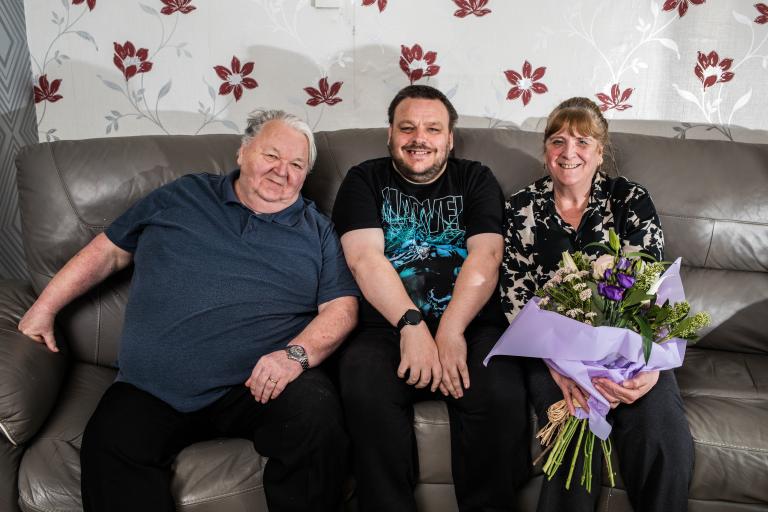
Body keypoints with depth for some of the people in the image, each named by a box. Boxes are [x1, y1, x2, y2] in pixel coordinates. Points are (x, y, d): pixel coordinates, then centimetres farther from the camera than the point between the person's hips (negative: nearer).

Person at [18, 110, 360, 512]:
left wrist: (297, 353, -13)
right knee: (107, 448, -26)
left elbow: (342, 307, 4)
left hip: (262, 384, 0)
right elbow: (109, 251, 21)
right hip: (152, 389, 1)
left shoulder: (316, 229, 13)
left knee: (318, 413, -29)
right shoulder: (180, 197, 16)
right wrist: (44, 308, 18)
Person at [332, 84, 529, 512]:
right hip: (390, 328, 0)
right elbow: (364, 257, -3)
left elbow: (486, 255, -1)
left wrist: (450, 330, -17)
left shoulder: (476, 180, 15)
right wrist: (413, 325, -18)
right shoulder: (365, 181, 14)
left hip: (471, 326, 1)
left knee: (501, 391, -28)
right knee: (365, 385, -30)